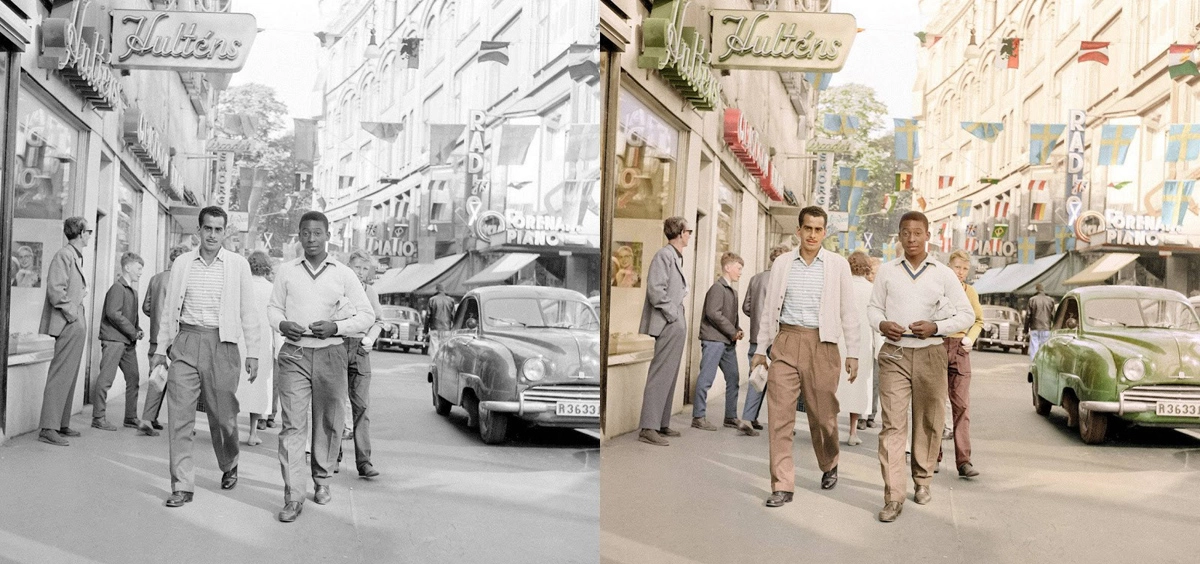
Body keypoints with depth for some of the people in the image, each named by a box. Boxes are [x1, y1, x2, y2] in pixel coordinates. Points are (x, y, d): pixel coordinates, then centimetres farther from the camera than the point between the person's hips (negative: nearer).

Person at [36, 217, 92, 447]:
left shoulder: (76, 257, 18)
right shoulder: (64, 255, -11)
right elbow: (55, 290, -21)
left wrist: (79, 317, 13)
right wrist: (71, 315, -16)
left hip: (77, 326, 10)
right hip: (69, 326, -10)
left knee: (69, 377, 13)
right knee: (60, 376, -9)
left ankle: (62, 425, 20)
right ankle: (48, 428, -8)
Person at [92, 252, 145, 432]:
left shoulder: (133, 291, 18)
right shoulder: (117, 288, -10)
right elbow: (113, 313, -19)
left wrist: (138, 329, 6)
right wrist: (133, 332, -14)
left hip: (128, 341, 9)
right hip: (113, 339, -9)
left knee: (133, 377, 9)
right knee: (106, 378, -5)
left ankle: (131, 417, 16)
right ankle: (98, 417, 0)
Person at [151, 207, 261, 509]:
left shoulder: (238, 265, 3)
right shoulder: (182, 263, 9)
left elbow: (247, 312, 4)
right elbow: (169, 308, 14)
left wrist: (252, 353, 0)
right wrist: (161, 348, 12)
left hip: (222, 344, -2)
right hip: (185, 342, 2)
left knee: (223, 415, 5)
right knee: (179, 415, -4)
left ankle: (229, 466, 33)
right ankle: (182, 486, 1)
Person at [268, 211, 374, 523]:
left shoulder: (344, 274, 4)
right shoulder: (286, 271, 8)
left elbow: (367, 315, 6)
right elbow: (273, 307, 19)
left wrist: (336, 327, -10)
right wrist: (282, 324, -4)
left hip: (331, 354, 0)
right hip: (294, 354, 0)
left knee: (328, 423, 9)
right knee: (292, 424, -8)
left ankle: (322, 479, 29)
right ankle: (293, 496, -9)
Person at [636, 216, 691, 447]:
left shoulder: (676, 257, 17)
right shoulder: (664, 255, -12)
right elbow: (656, 289, -20)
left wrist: (679, 318, 10)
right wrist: (673, 315, -16)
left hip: (677, 326, 10)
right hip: (669, 326, -10)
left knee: (669, 376, 13)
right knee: (660, 376, -9)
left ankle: (662, 424, 21)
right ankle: (648, 428, -8)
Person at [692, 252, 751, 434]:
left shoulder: (733, 291, 18)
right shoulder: (718, 288, -9)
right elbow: (713, 313, -19)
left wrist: (738, 330, 4)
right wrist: (732, 332, -14)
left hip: (728, 342, 9)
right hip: (714, 339, -9)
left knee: (733, 378, 12)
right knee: (706, 379, -5)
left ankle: (731, 417, 21)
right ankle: (698, 417, 1)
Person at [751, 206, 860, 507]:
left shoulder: (838, 265, 4)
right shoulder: (782, 263, 9)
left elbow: (848, 311, 5)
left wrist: (852, 352, 1)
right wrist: (761, 348, 12)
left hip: (821, 344, -1)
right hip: (785, 343, 1)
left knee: (823, 415, 7)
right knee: (779, 415, -5)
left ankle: (829, 465, 36)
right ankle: (782, 485, 1)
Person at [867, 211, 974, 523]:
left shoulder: (943, 274, 4)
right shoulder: (887, 271, 7)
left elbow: (966, 315, 6)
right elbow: (873, 307, 16)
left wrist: (936, 327, -10)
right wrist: (882, 324, -7)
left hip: (931, 354, 1)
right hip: (894, 353, 0)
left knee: (928, 422, 9)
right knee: (892, 424, -9)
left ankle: (923, 480, 28)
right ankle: (893, 496, -10)